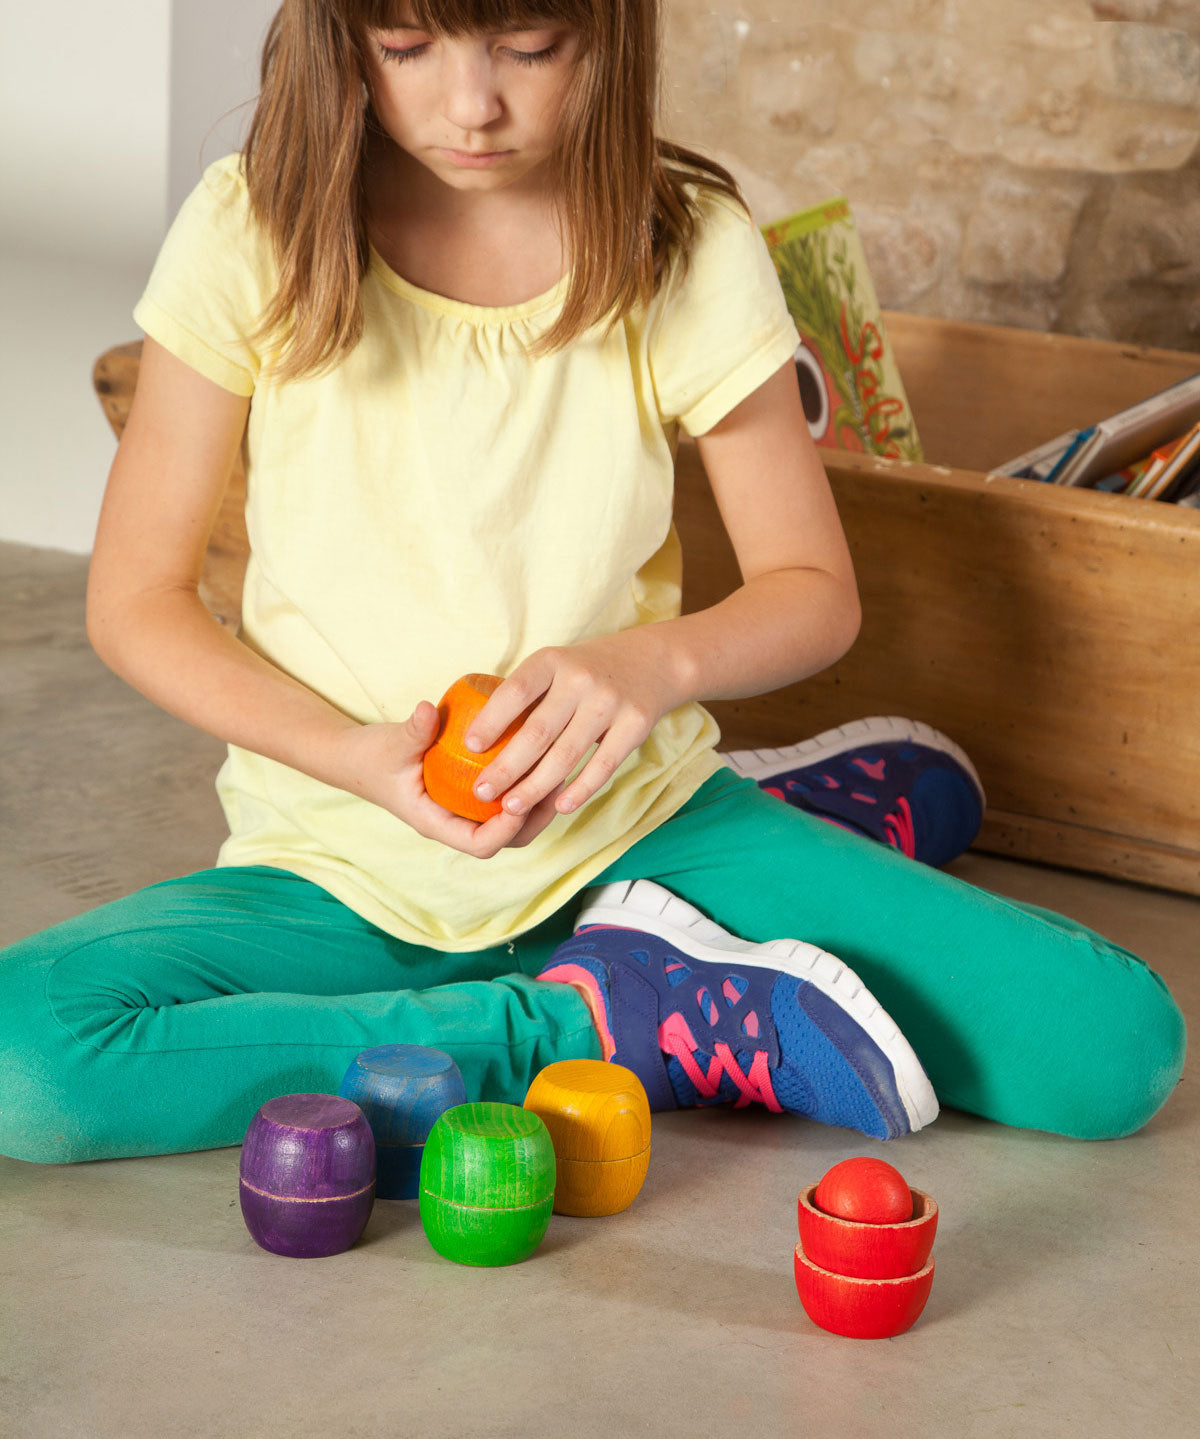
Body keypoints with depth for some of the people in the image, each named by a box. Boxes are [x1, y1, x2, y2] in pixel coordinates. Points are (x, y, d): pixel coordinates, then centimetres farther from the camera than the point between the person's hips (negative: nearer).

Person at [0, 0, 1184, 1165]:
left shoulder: (687, 248, -7)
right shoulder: (254, 233, -10)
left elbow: (814, 593, 0)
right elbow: (135, 601, -3)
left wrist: (658, 659, -23)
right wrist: (353, 757, -20)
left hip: (633, 821, 1)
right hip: (350, 861, 0)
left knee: (1115, 1048, -17)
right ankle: (598, 1024, -16)